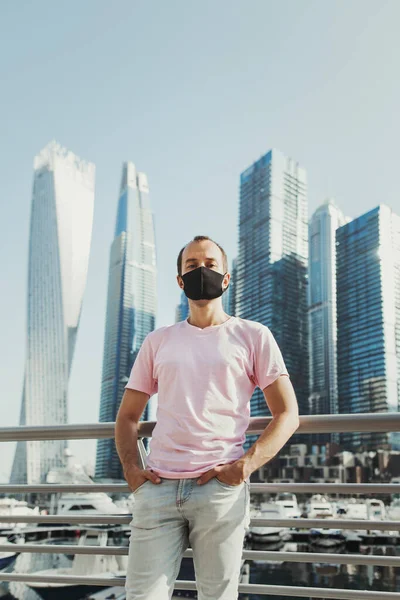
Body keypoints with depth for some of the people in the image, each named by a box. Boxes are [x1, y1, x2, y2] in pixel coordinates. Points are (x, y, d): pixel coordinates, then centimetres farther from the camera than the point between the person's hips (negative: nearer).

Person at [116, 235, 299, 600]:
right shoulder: (157, 341, 16)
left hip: (221, 487, -2)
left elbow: (288, 414, 4)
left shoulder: (253, 336, 8)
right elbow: (128, 415, 20)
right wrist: (131, 469, 3)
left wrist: (246, 465, -10)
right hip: (158, 487, 2)